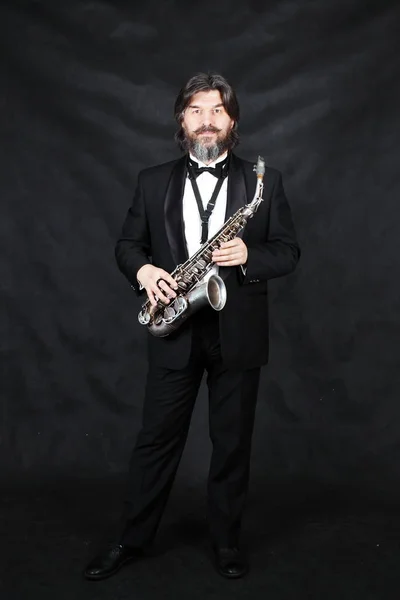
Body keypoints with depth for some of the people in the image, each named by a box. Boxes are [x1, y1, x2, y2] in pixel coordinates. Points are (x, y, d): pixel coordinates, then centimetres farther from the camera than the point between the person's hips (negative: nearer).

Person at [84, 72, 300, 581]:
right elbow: (127, 244, 10)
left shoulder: (264, 181, 4)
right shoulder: (153, 182, 8)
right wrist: (143, 271, -11)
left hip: (238, 333, 0)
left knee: (232, 442, 9)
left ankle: (226, 540, 27)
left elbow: (288, 251, 3)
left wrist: (248, 256, -17)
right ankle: (133, 538, 25)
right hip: (174, 332, 1)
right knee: (156, 438, 8)